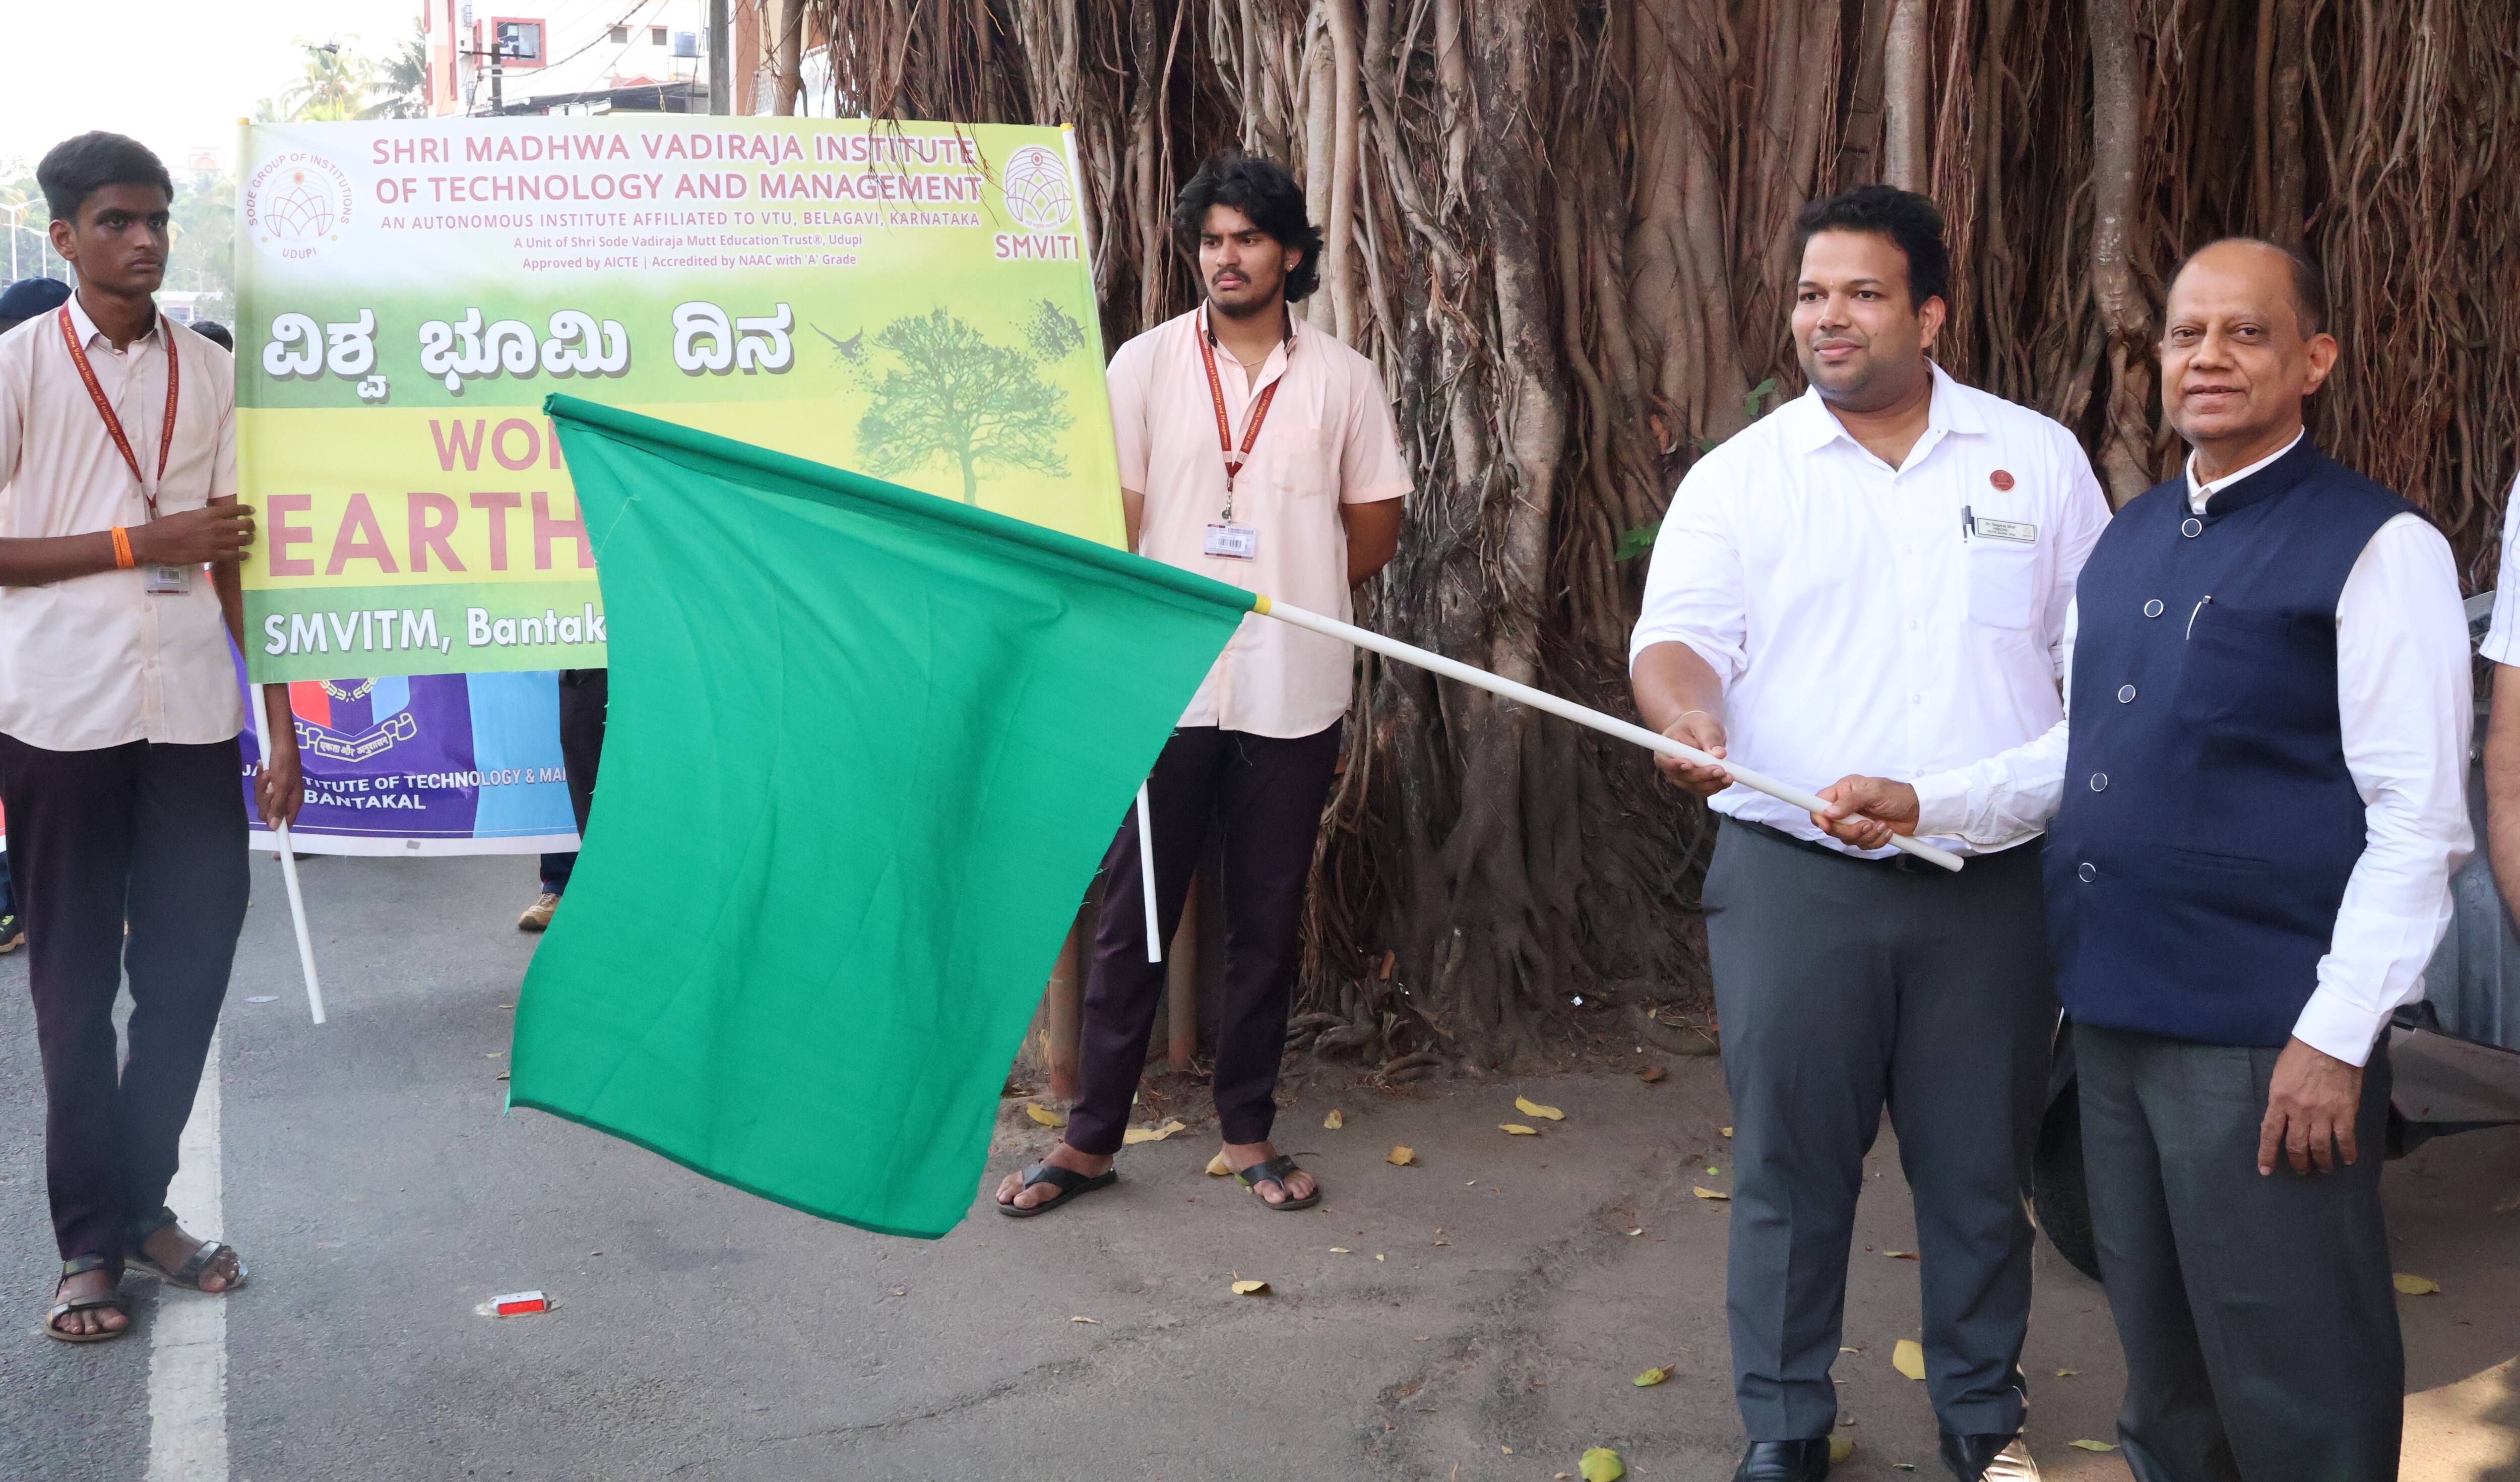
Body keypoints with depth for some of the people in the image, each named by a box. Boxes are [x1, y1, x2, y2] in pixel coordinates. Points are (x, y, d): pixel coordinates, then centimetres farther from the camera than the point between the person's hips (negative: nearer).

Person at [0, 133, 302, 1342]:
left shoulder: (212, 373, 10)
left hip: (192, 710, 3)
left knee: (192, 968, 7)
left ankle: (142, 1203, 24)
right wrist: (142, 541, -11)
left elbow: (236, 561, 10)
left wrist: (282, 726, 6)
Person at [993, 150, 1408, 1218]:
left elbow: (1376, 525, 11)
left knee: (1267, 921, 10)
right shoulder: (1146, 365, 2)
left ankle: (1247, 1130, 24)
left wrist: (1294, 599, 6)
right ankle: (1092, 1138, 16)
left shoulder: (1342, 378, 4)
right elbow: (1112, 518, -1)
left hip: (1293, 697, 1)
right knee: (1133, 916, 5)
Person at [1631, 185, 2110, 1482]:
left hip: (1990, 885, 1)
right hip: (1795, 877, -1)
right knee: (1790, 1164, 5)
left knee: (1981, 1167, 11)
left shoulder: (2037, 458, 8)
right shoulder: (1740, 475, 4)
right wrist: (1687, 716, -28)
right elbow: (1676, 636, -6)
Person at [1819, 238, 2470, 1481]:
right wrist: (1926, 804, 8)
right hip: (2116, 1007, 7)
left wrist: (2336, 1037, -17)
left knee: (2290, 1382, 3)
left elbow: (2418, 818, -13)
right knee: (2158, 1356, 21)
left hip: (2264, 1036, -7)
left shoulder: (2374, 548, -9)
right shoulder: (2129, 540, 13)